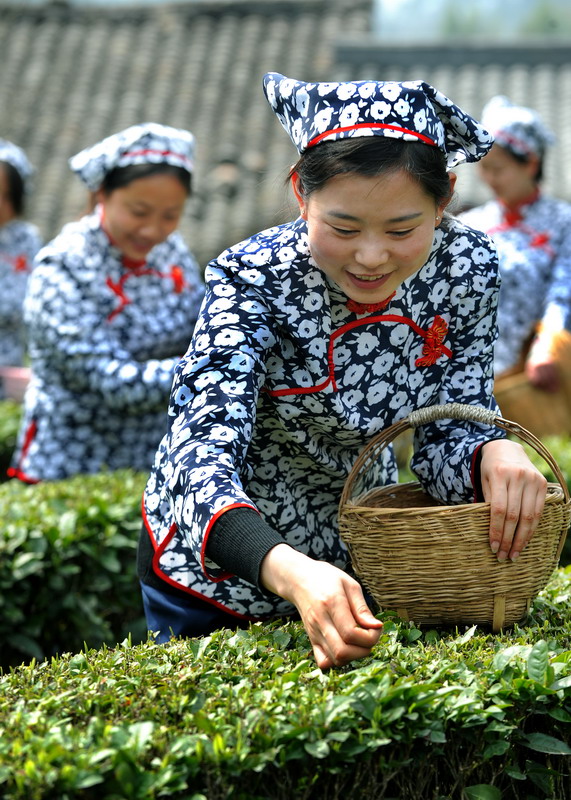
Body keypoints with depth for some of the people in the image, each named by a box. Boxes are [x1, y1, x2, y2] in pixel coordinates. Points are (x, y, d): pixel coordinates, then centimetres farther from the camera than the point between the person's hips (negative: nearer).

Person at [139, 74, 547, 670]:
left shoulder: (466, 269, -18)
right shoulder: (253, 280, -30)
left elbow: (441, 432, -11)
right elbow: (201, 454, -41)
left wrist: (493, 453, -36)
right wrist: (290, 572, -59)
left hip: (354, 557, 3)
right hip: (216, 564, -3)